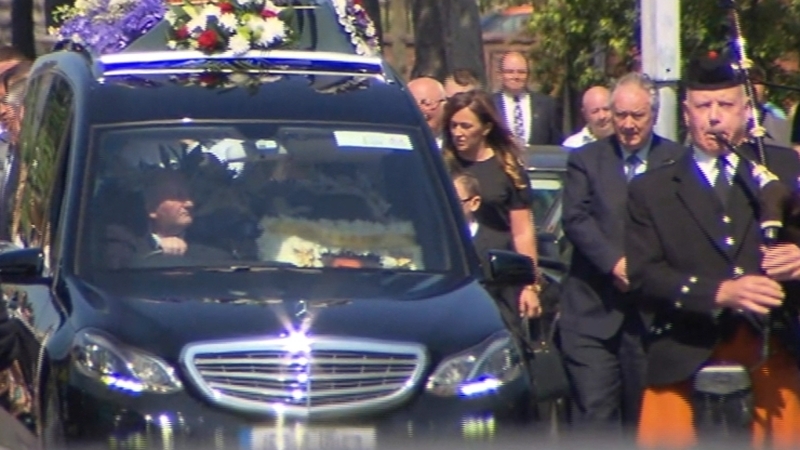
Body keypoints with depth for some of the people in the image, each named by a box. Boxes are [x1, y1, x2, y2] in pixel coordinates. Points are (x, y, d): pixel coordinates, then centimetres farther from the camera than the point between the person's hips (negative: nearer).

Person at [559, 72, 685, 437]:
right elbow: (575, 219, -3)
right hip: (594, 308, 0)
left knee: (645, 416, 5)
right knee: (594, 411, -6)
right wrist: (615, 262, -18)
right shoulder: (585, 160, 9)